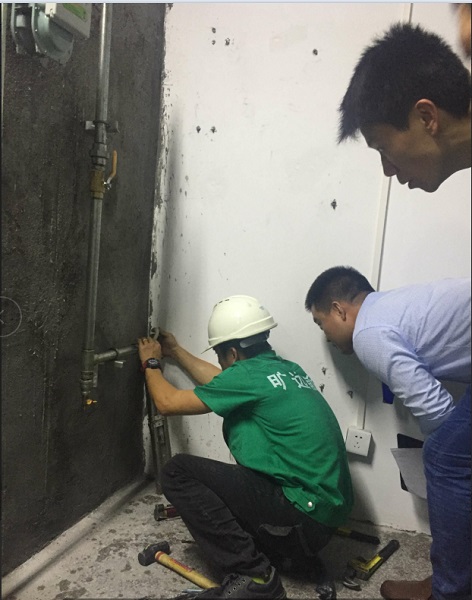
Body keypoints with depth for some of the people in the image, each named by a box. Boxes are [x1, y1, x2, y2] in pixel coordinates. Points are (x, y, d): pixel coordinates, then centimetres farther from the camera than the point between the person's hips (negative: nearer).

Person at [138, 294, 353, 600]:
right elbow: (221, 383, 26)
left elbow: (168, 402, -6)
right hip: (327, 509, 9)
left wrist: (152, 364, 14)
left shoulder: (249, 374, -17)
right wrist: (177, 352, 36)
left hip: (304, 515, -9)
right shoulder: (286, 369, 8)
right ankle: (270, 556, 15)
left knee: (178, 472, -9)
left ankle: (253, 575, -6)